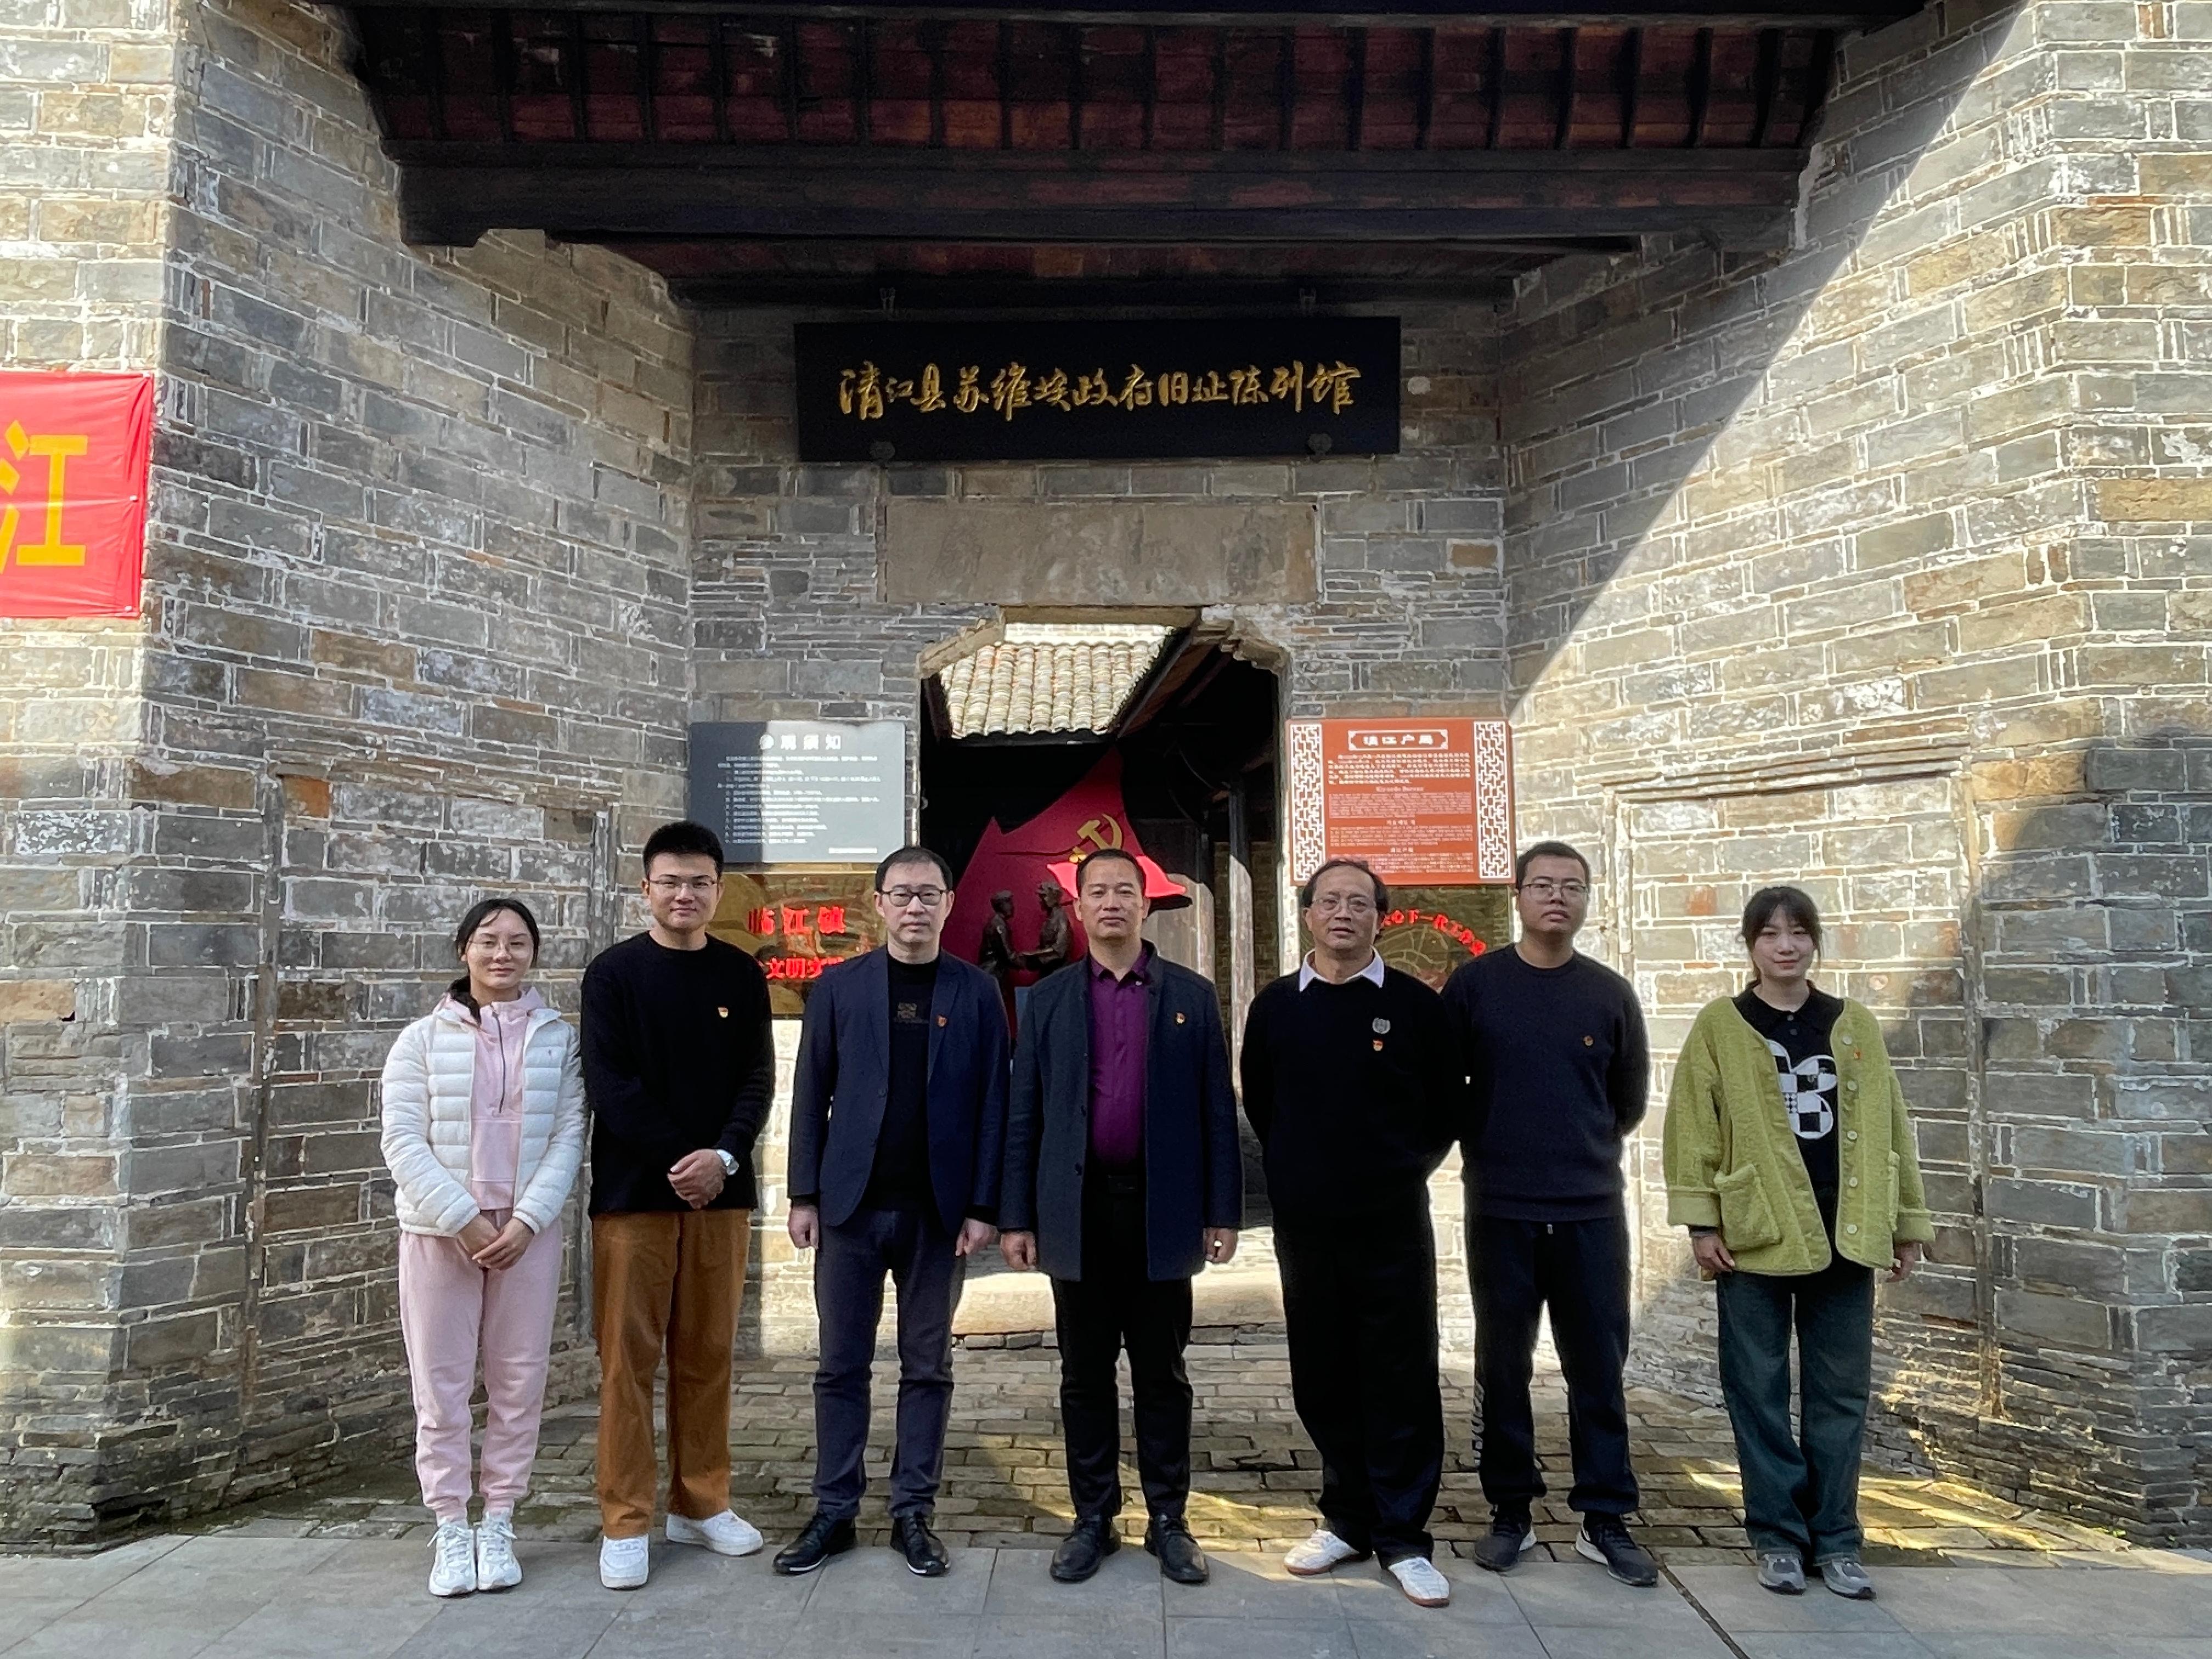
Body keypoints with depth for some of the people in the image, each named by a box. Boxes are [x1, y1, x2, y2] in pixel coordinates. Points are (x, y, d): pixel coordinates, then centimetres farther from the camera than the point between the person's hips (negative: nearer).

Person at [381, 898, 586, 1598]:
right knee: (441, 1382, 4)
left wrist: (526, 1219, -11)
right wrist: (463, 1219, -13)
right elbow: (402, 1141, -4)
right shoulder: (423, 1039, 1)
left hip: (528, 1230, 1)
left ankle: (498, 1524, 19)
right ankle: (450, 1528, 17)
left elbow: (569, 1135, 0)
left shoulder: (559, 1038, 3)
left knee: (519, 1380, 6)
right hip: (440, 1231, -1)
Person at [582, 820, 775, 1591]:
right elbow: (609, 1084, -8)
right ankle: (625, 1522, 11)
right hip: (634, 1189, -2)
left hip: (721, 1189, 3)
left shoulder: (742, 976, 6)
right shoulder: (614, 972, -1)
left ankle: (701, 1503, 22)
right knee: (629, 1353, 1)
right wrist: (679, 1160, -14)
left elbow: (758, 1080, 2)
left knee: (707, 1352, 9)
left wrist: (722, 1158, -14)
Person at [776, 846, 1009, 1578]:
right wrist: (805, 1196, -2)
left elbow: (992, 1103, 0)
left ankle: (913, 1513, 20)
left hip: (937, 1210, 0)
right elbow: (811, 1095, 3)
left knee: (927, 1368, 9)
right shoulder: (838, 987, 3)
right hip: (851, 1204, 0)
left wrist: (983, 1207, -5)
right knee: (841, 1366, 8)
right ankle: (834, 1511, 20)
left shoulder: (976, 993, 2)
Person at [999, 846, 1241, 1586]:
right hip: (1077, 1211, 1)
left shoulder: (1191, 996, 3)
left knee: (1162, 1373, 9)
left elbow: (1216, 1110, 2)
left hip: (1163, 1210, -1)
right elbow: (1024, 1115, 4)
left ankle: (1169, 1519, 22)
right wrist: (1016, 1217, 0)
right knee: (1085, 1374, 10)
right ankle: (1093, 1518, 23)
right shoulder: (1048, 999, 5)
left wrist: (1223, 1211, -2)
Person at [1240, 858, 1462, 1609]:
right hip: (1304, 1223, 2)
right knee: (1323, 1378, 10)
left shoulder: (1416, 1004, -3)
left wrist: (1404, 1172, 9)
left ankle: (1402, 1536, 15)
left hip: (1393, 1223, -2)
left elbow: (1449, 1106, 6)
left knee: (1403, 1379, 3)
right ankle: (1347, 1518, 26)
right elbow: (1258, 1103, 15)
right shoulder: (1276, 1006, 3)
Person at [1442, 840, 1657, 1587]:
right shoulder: (1474, 983, -1)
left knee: (1599, 1368, 6)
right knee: (1503, 1366, 8)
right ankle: (1510, 1510, 21)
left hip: (1592, 1211, 1)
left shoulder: (1610, 994, 4)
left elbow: (1629, 1101, 14)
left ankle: (1605, 1519, 18)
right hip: (1500, 1210, -1)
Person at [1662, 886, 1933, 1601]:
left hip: (1843, 1237, 3)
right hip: (1754, 1236, -2)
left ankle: (1834, 1541, 21)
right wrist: (1700, 1220, -9)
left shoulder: (1854, 1026, 8)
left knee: (1840, 1394, 9)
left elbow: (1888, 1127, 11)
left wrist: (1908, 1222, 10)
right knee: (1760, 1391, 5)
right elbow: (1692, 1126, -4)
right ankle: (1778, 1536, 17)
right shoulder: (1719, 1026, 0)